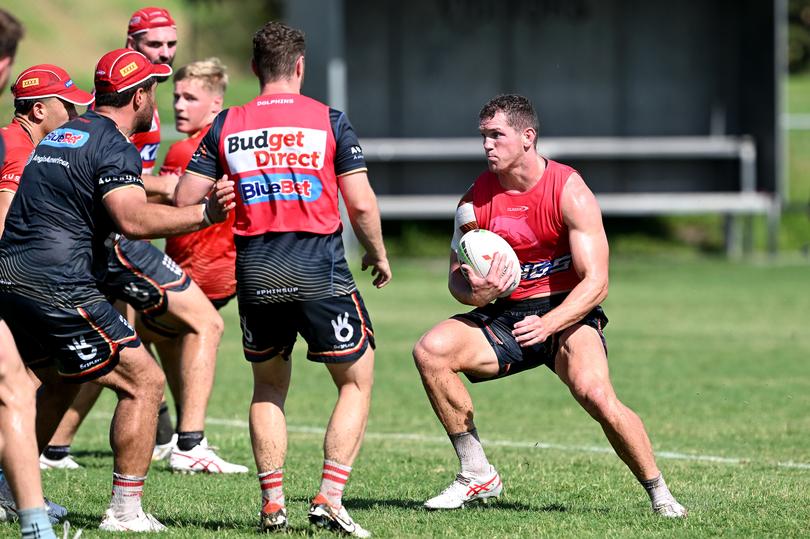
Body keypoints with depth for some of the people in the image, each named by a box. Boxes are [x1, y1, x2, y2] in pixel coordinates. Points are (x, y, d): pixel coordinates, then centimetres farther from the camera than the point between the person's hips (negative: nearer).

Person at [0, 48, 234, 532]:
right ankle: (126, 510, -8)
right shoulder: (115, 147, -10)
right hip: (59, 288, -10)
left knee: (61, 383, 29)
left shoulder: (63, 134, 19)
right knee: (144, 381, -4)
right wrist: (204, 214, -27)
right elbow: (133, 220, -26)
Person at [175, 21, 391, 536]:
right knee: (357, 381, 11)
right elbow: (361, 204, -4)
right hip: (320, 271, -3)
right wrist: (379, 256, 13)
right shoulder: (330, 120, -1)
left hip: (255, 273, 3)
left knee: (269, 386, 21)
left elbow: (184, 200, 4)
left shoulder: (227, 125, 5)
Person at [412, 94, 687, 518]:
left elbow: (596, 282, -18)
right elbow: (457, 278, 4)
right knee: (431, 350, -20)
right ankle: (477, 475, -8)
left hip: (567, 313, -5)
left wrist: (547, 324, -33)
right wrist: (474, 292, -22)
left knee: (595, 392, -32)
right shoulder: (476, 199, -1)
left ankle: (659, 493, -11)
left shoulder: (570, 192, -14)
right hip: (505, 315, 5)